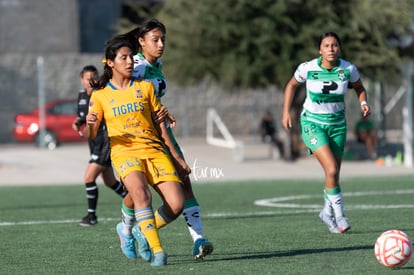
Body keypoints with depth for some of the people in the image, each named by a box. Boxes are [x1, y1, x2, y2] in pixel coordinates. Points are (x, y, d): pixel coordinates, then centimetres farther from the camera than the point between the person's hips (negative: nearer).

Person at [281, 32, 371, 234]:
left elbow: (359, 87, 11)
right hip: (312, 123, -3)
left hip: (337, 124, 3)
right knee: (332, 171, -20)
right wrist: (286, 112, 1)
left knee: (334, 174, 7)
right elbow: (291, 85, 5)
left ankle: (327, 212, 32)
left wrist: (363, 103, -8)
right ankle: (339, 216, -8)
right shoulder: (308, 68, -14)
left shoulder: (348, 69, -10)